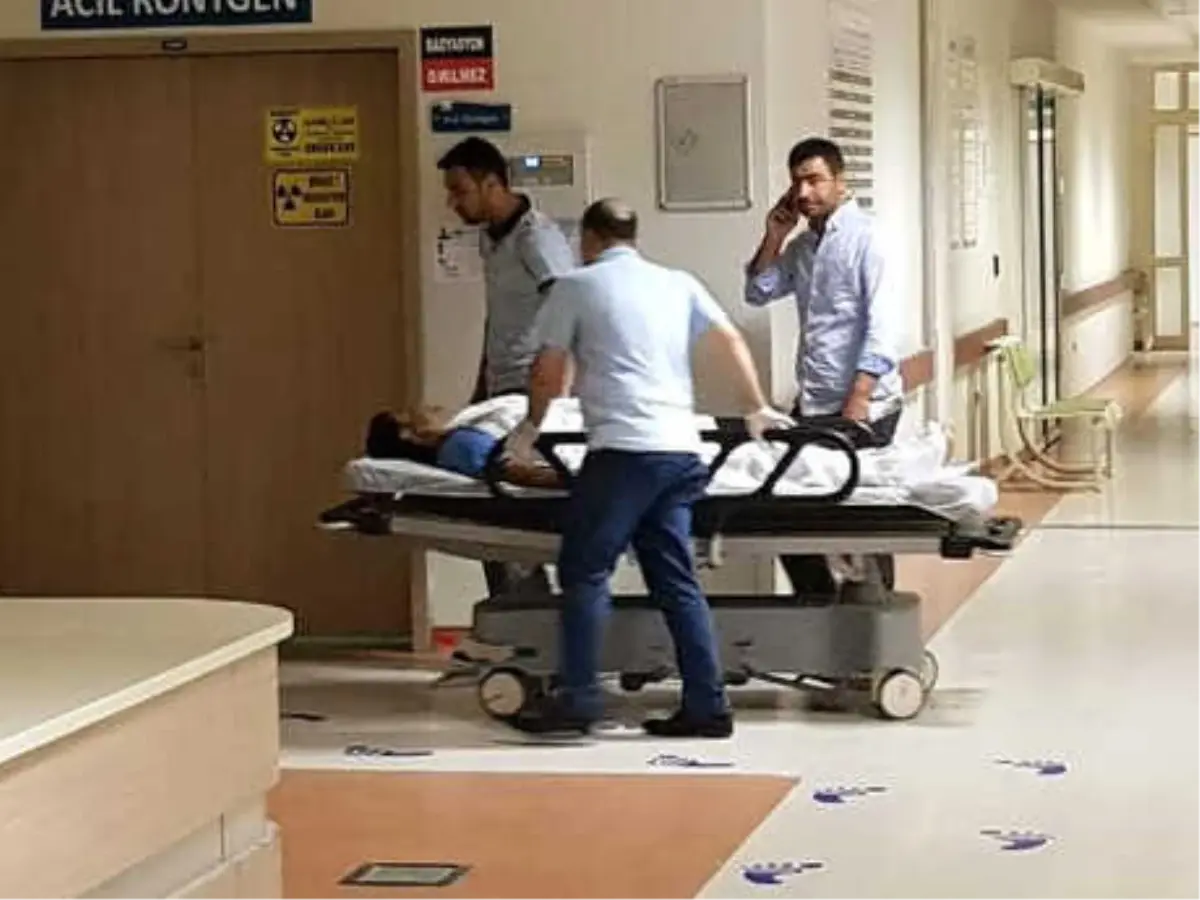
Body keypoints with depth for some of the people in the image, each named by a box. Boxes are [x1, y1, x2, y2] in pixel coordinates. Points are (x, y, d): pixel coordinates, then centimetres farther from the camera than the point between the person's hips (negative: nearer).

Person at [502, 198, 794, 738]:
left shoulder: (576, 287, 6)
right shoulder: (679, 284, 18)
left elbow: (548, 372, 10)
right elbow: (730, 342, 13)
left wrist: (532, 426, 27)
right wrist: (757, 410, 24)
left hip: (621, 449, -5)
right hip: (680, 448, 6)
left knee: (584, 572, 0)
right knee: (675, 580, 8)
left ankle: (576, 699, -6)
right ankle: (707, 706, 5)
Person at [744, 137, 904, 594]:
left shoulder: (864, 237, -10)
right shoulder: (802, 245, 13)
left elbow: (883, 325, -17)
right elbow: (759, 292, 19)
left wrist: (858, 401, -23)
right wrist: (774, 237, 5)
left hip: (864, 404, -8)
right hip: (813, 403, 8)